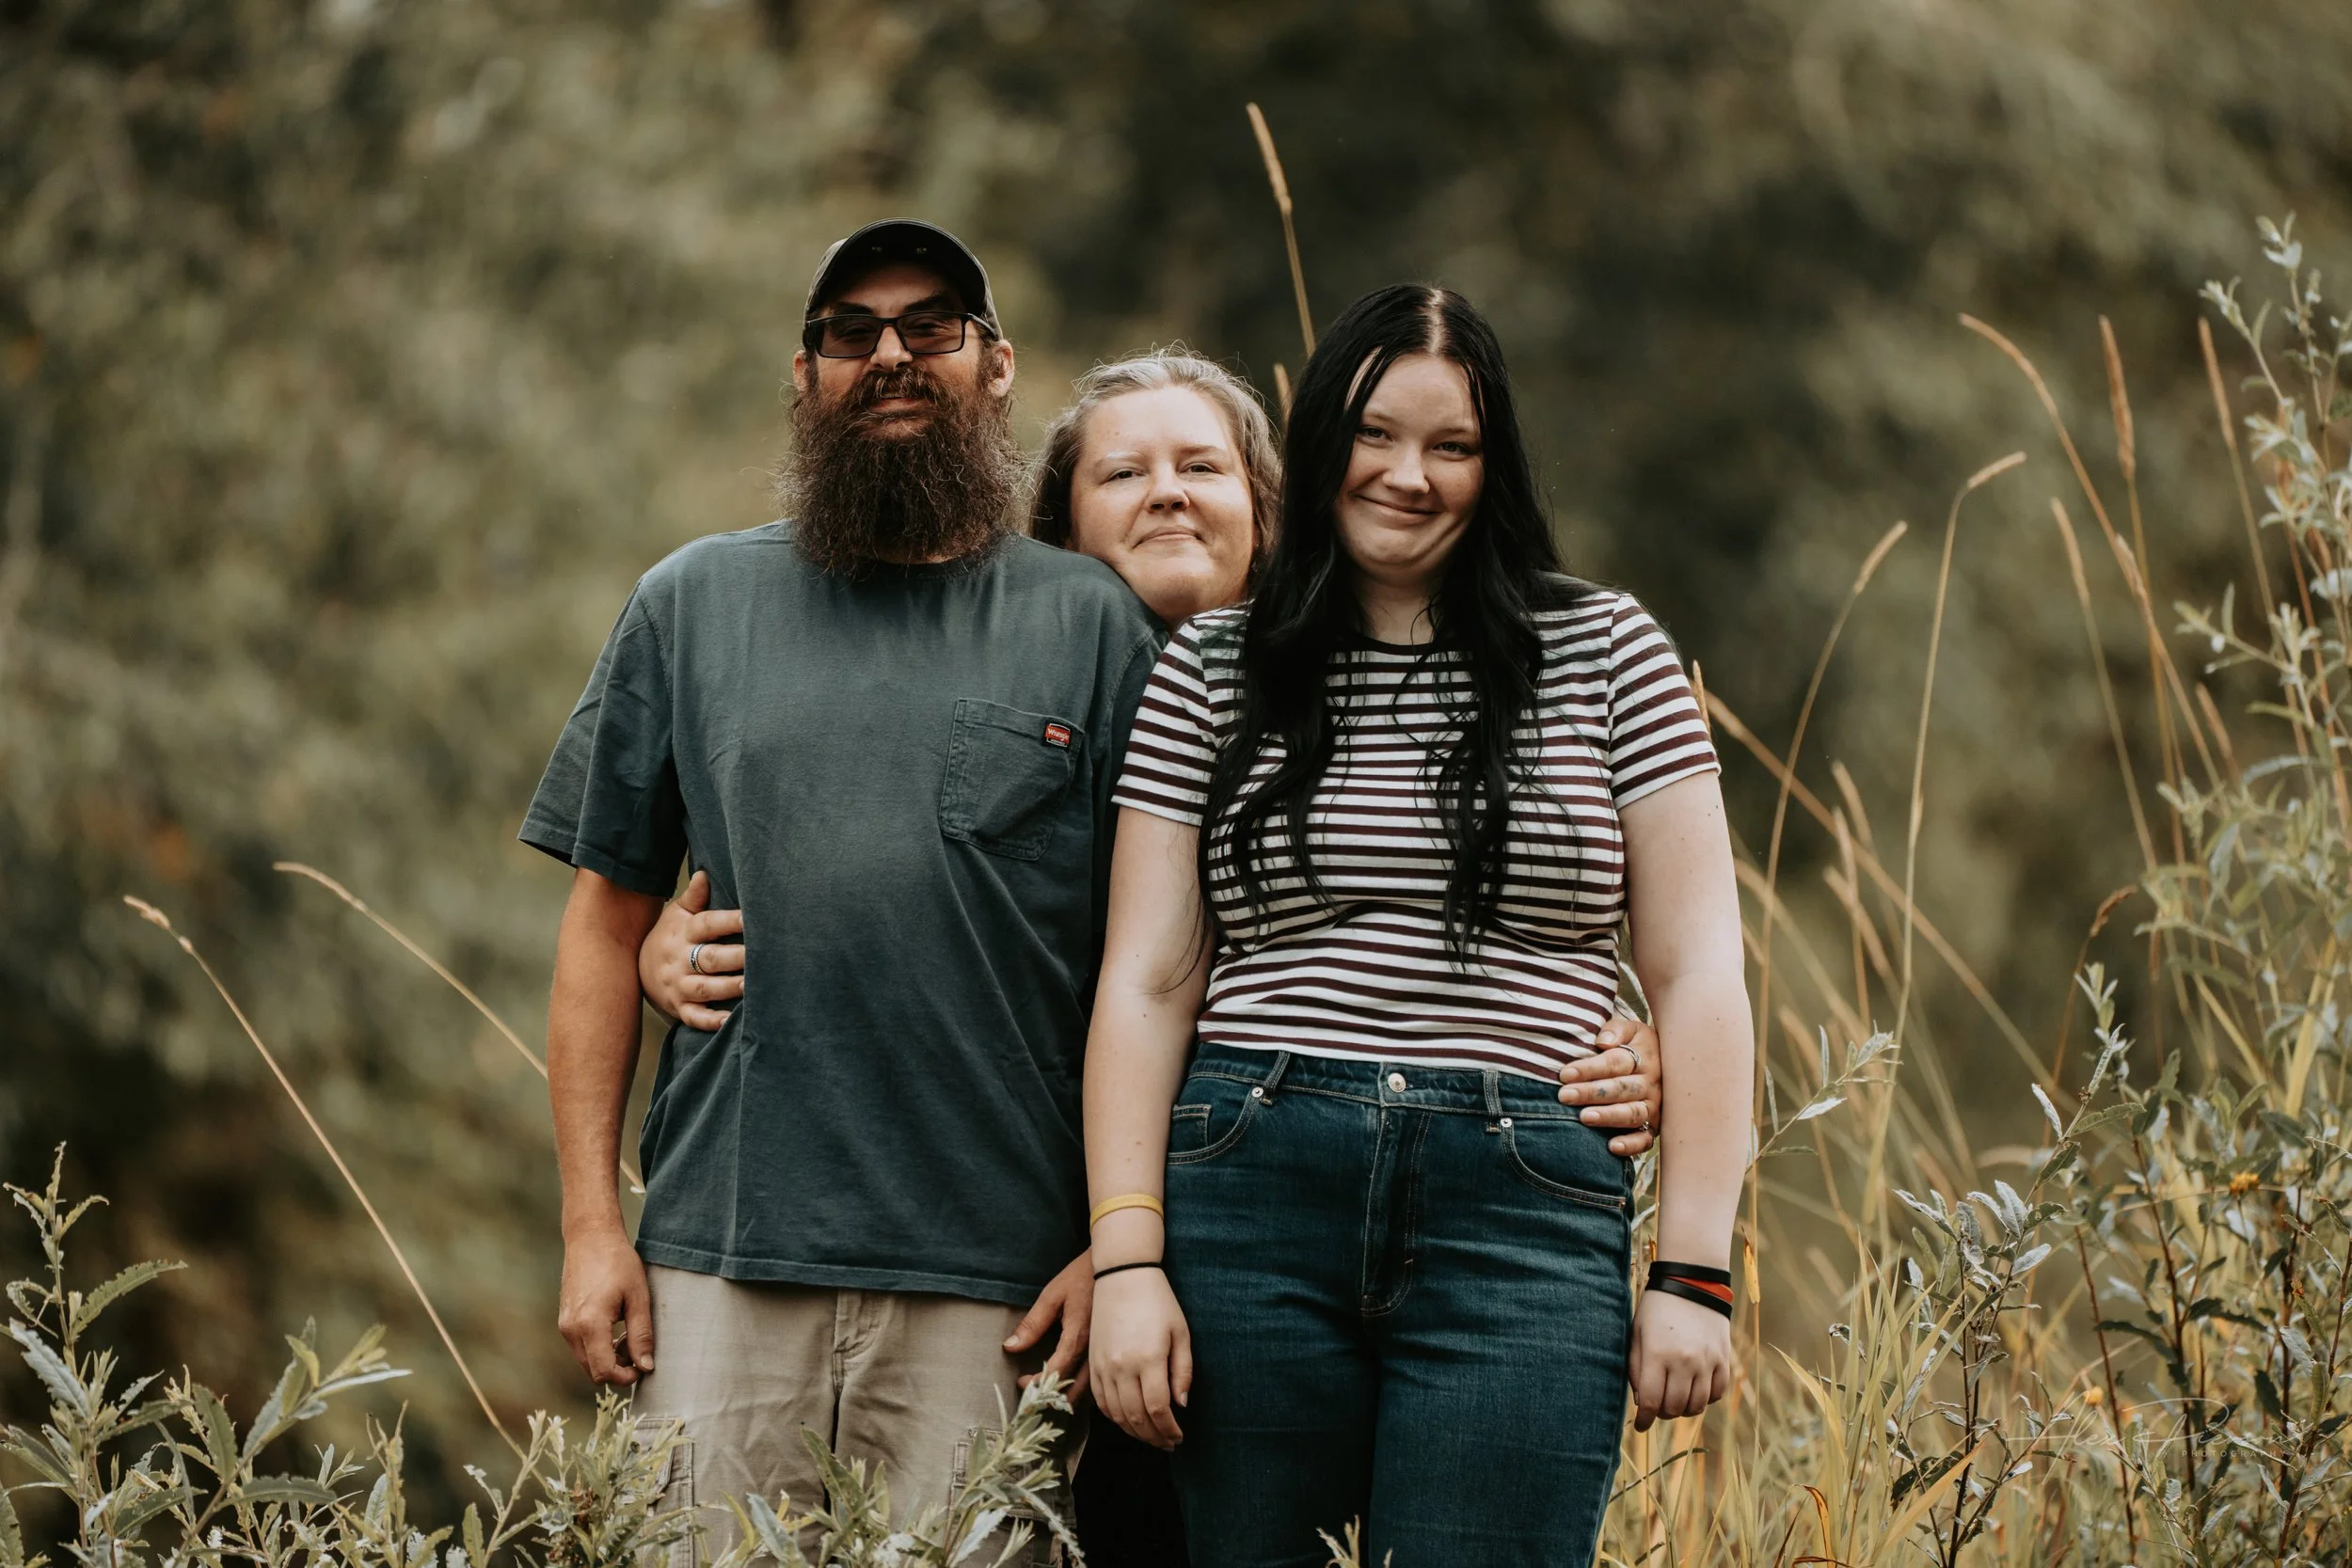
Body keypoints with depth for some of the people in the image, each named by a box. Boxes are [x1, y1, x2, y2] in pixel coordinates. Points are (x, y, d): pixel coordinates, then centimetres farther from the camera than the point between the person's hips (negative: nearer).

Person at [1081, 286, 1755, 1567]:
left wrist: (1692, 1272, -2)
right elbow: (1146, 982, 8)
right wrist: (1127, 1259, -2)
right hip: (1253, 1207, 1)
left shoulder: (1606, 655, 8)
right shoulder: (1210, 672, 12)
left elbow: (1693, 975, 5)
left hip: (1528, 1220, -1)